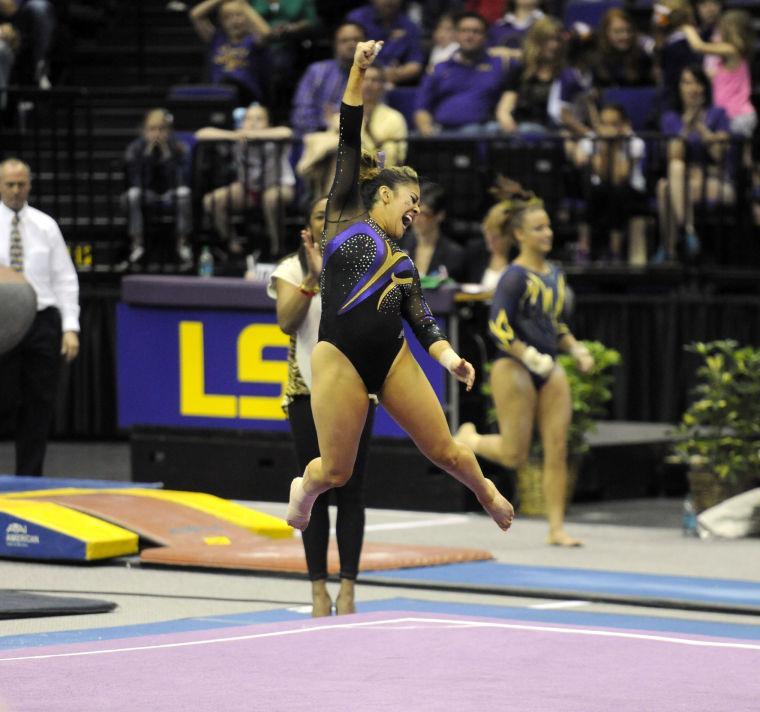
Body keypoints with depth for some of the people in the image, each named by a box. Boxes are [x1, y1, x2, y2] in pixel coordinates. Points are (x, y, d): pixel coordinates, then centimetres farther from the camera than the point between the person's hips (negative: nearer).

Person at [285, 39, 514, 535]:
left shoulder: (404, 261, 20)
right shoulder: (345, 219, 10)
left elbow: (421, 316, 8)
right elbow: (350, 143, 5)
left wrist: (448, 357, -11)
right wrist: (359, 72, -1)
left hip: (394, 358, 4)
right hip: (340, 359, -4)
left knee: (445, 451, 4)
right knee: (336, 472, -1)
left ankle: (489, 496, 34)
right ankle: (304, 489, 34)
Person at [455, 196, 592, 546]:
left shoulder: (555, 274, 11)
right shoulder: (515, 276, -13)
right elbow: (498, 327, -18)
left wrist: (576, 349, 8)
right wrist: (531, 358, -22)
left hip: (549, 370, 7)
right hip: (514, 369, -7)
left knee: (557, 450, -1)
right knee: (514, 454, -2)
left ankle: (557, 528, 2)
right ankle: (468, 438, 28)